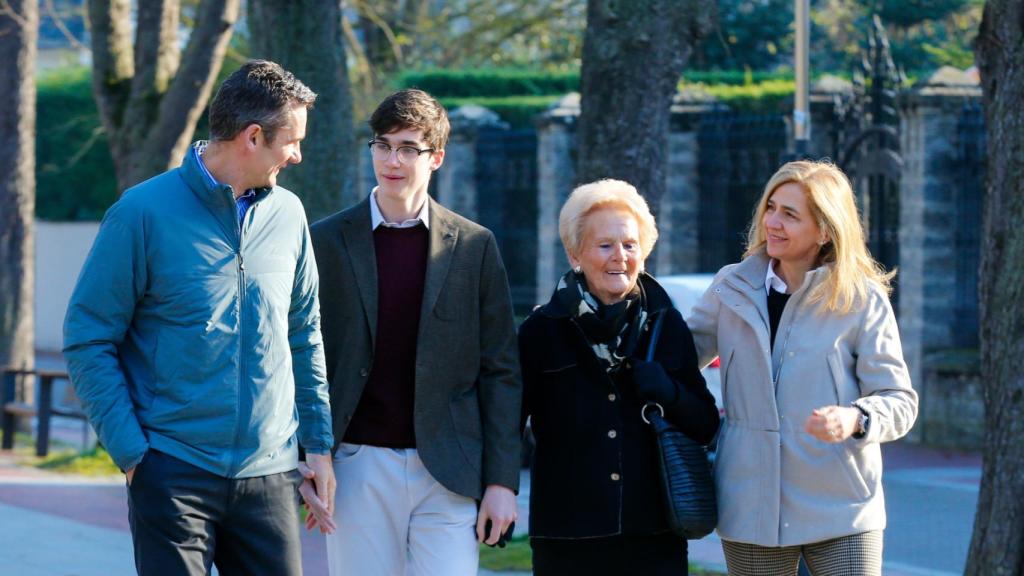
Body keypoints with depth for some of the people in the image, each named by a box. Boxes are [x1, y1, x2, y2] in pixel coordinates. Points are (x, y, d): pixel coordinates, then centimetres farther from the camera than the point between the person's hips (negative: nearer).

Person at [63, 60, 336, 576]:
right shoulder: (144, 213, -6)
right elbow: (87, 340, -5)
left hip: (269, 474, 4)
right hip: (172, 473, -4)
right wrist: (130, 451, -10)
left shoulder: (287, 214, 9)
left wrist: (318, 443, 14)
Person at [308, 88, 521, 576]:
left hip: (448, 474, 0)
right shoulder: (327, 242, 4)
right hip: (360, 468, 0)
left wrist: (502, 481, 0)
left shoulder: (474, 246, 5)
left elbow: (500, 371, 6)